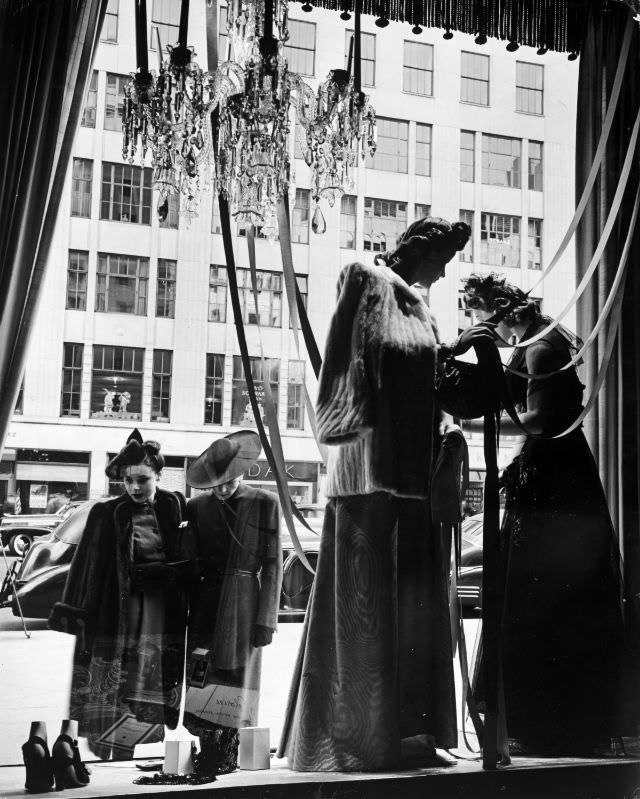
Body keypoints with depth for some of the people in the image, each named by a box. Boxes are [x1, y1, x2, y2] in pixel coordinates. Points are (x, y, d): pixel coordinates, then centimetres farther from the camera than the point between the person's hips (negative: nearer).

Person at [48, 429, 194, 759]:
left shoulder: (175, 509, 3)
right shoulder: (107, 515, -3)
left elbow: (188, 563, 6)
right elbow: (86, 568, -4)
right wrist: (72, 618, -8)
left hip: (163, 617, 2)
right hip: (118, 613, -2)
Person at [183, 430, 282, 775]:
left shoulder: (264, 503, 0)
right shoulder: (198, 505, 8)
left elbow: (272, 565, -2)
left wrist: (266, 620, -7)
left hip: (242, 606, -2)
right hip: (206, 604, 3)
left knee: (235, 683, 1)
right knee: (201, 680, -4)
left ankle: (226, 757, 11)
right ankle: (209, 757, 7)